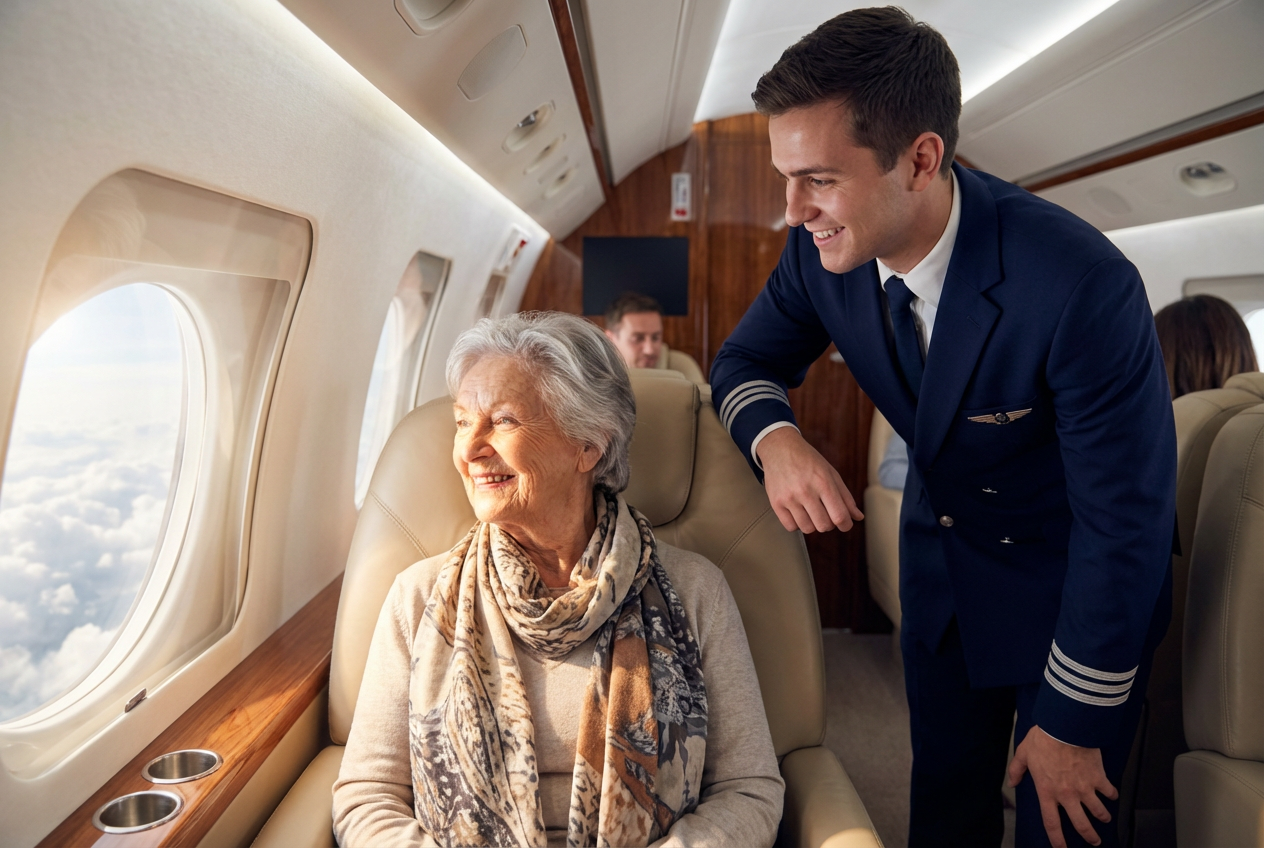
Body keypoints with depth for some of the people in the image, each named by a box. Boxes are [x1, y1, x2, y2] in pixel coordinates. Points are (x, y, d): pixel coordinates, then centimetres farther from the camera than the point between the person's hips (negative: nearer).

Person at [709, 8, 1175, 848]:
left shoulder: (1082, 285, -33)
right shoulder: (822, 250, -18)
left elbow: (1127, 523, -24)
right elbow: (747, 360, -2)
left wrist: (1072, 722, -14)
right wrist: (774, 438, -28)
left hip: (1076, 580, -4)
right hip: (943, 556, 5)